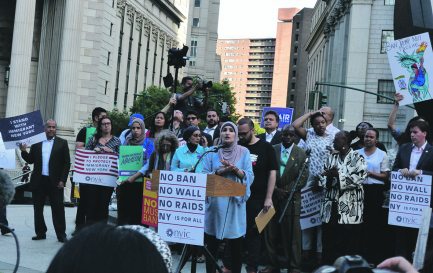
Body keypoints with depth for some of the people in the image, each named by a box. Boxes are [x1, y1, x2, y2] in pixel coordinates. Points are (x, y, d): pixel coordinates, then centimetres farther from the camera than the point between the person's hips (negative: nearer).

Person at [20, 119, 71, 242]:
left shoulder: (62, 143, 1)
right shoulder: (36, 142, 9)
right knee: (38, 208, 8)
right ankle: (40, 233, 18)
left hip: (55, 182, -3)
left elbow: (67, 163, -1)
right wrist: (24, 151, -9)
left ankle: (61, 234, 3)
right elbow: (30, 160, 9)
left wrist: (62, 180, -8)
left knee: (58, 209, -2)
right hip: (38, 181, 3)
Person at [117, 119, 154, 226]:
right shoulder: (127, 142, 14)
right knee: (123, 211, 2)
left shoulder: (148, 143, 3)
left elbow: (149, 164, -7)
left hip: (140, 182, -3)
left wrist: (134, 176, -18)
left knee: (138, 212, -4)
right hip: (124, 182, 3)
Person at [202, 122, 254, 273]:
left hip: (235, 202, 0)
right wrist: (220, 171, -16)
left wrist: (235, 169, -18)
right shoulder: (212, 152, 6)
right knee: (211, 245, 6)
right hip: (215, 202, 1)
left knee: (236, 245, 4)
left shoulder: (244, 152, 5)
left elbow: (250, 177, -2)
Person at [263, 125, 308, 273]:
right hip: (272, 197, 2)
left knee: (292, 233, -1)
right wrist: (275, 189, -7)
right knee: (271, 233, 6)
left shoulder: (301, 154, 3)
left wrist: (287, 190, -11)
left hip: (291, 199, -2)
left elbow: (303, 177, -2)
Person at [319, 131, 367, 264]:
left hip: (350, 208, -5)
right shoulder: (331, 157, 15)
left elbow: (360, 177, -14)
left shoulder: (357, 157, -3)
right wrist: (329, 177, -11)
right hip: (331, 207, 5)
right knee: (329, 241, 7)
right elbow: (323, 177, 12)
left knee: (348, 243, 0)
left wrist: (338, 174, -17)